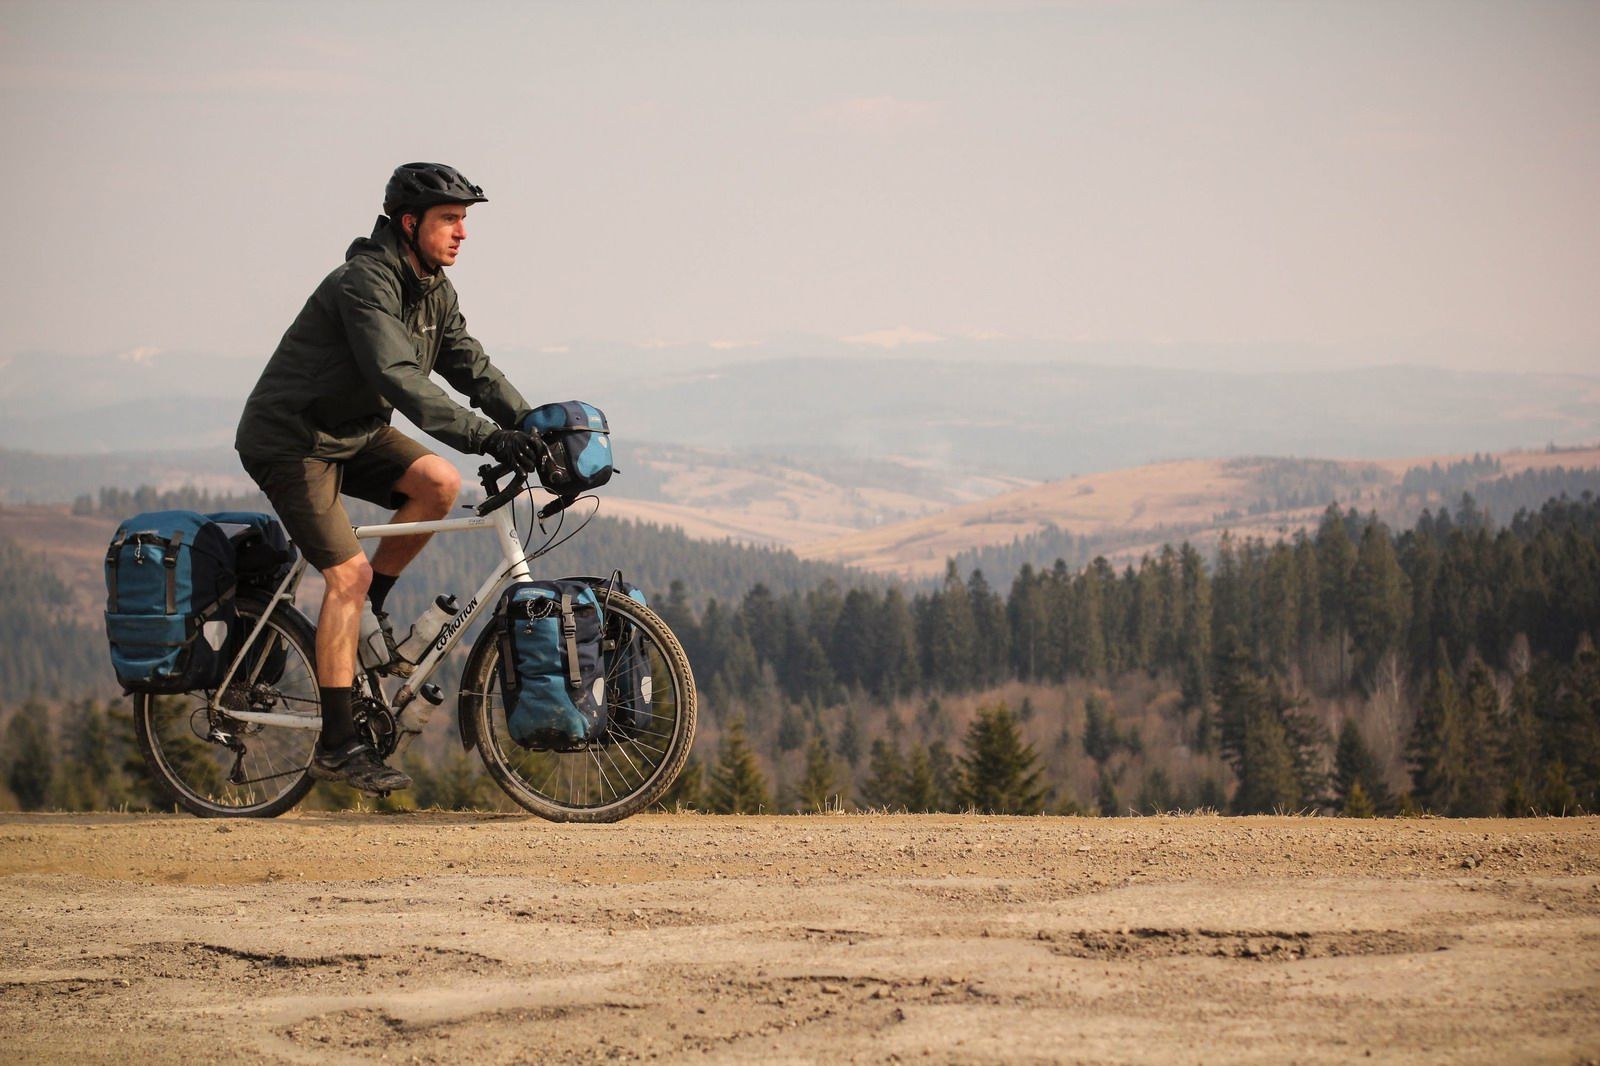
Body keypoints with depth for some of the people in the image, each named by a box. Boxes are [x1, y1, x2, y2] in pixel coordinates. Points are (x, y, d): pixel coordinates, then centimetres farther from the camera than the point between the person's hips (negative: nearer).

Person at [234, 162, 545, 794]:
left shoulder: (433, 292, 4)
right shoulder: (364, 283, -25)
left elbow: (473, 369, 4)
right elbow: (400, 381, -36)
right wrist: (485, 437, -43)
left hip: (355, 432, 8)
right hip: (288, 439, -8)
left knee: (438, 483, -15)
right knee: (348, 573, -17)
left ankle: (369, 610, 4)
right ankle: (336, 746, -14)